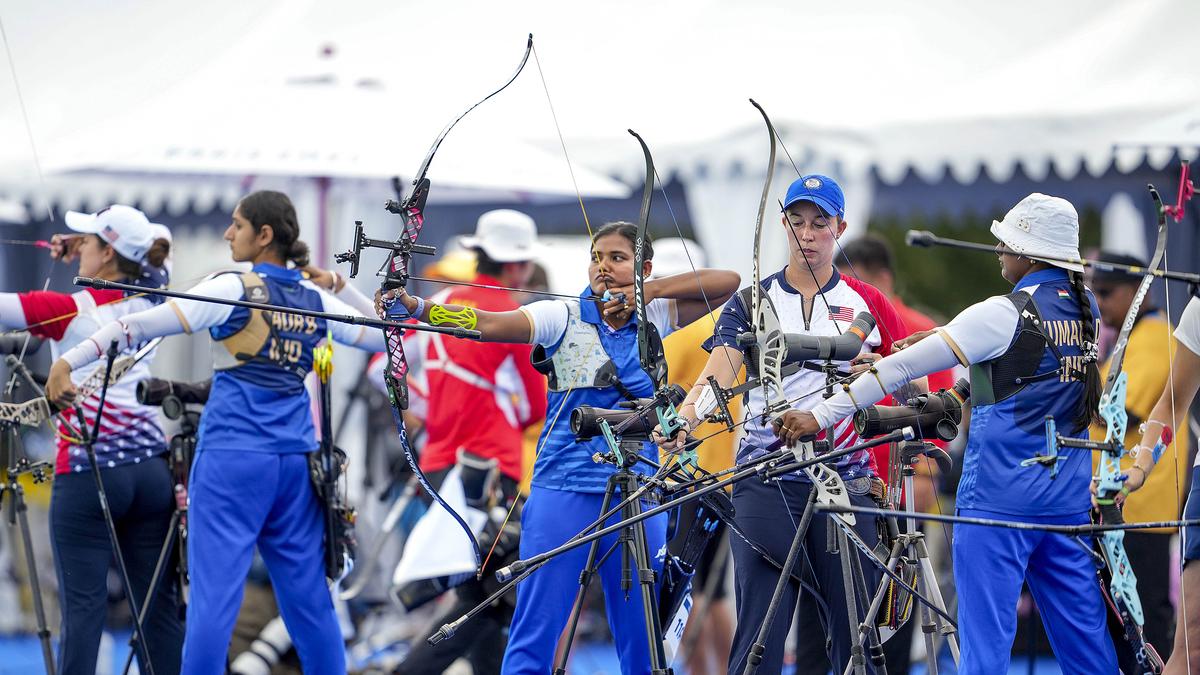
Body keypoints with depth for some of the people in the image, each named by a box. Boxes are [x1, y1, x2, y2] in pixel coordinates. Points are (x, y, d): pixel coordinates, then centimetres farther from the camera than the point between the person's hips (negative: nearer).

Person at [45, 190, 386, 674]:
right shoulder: (316, 301, 9)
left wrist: (69, 361, -15)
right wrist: (343, 288, 28)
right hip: (295, 461, 6)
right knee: (308, 594, 11)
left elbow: (146, 325, -13)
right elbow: (379, 336, 21)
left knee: (214, 592, -8)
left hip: (232, 458, -6)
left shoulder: (234, 290, -7)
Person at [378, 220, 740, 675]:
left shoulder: (655, 319, 7)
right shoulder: (563, 317, -2)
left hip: (635, 495, 3)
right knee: (536, 629, -7)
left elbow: (727, 282, 2)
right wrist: (416, 308, -32)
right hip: (562, 491, -3)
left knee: (642, 634, 5)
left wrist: (649, 292, -8)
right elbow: (488, 324, -16)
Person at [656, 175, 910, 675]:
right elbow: (718, 372, -8)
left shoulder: (867, 304, 11)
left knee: (854, 630, 0)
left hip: (845, 478, 1)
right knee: (760, 628, -8)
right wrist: (682, 419, -26)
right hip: (766, 480, -1)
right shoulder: (753, 302, 8)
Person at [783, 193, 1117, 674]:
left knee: (986, 636, -6)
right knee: (1083, 633, 9)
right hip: (1068, 498, 7)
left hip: (999, 498, -7)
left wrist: (821, 416, -13)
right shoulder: (1084, 307, 7)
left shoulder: (1004, 315, -13)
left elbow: (904, 367, -14)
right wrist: (943, 337, 19)